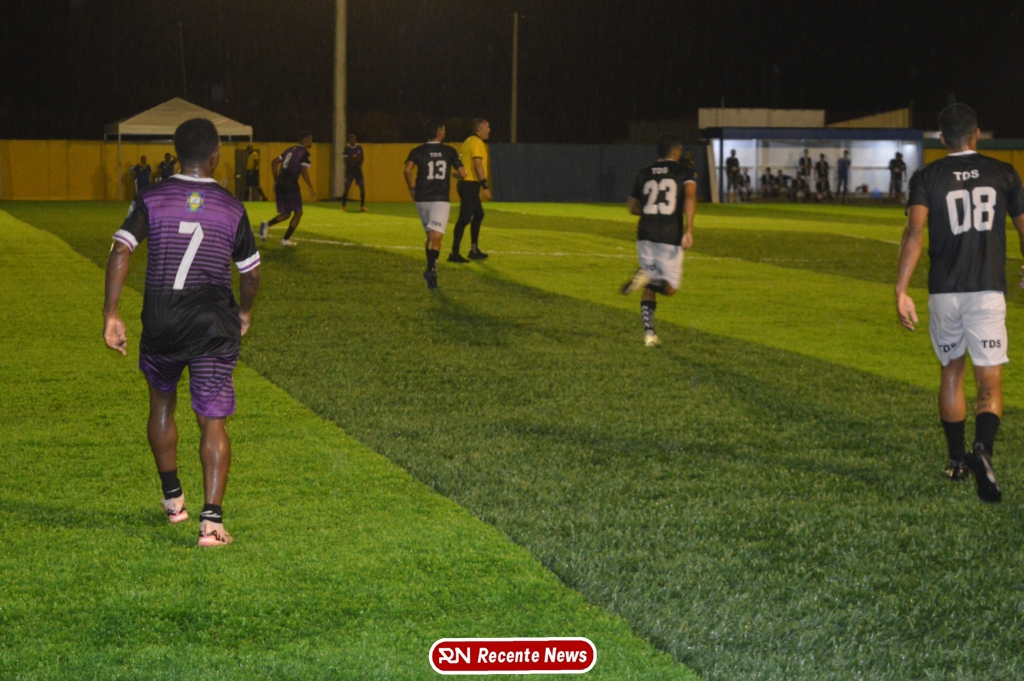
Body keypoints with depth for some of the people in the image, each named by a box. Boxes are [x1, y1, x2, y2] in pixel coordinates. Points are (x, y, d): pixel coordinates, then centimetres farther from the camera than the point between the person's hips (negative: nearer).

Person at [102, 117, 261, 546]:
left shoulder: (150, 200, -1)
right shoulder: (232, 208, 1)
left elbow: (120, 253, -11)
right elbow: (252, 273, 7)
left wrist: (110, 314, -8)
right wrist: (244, 313, 26)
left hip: (160, 323, 1)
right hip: (214, 325, -1)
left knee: (162, 404, 25)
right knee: (212, 421, 0)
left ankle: (172, 498, 34)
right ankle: (211, 519, -12)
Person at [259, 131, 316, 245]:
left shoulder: (290, 150, 19)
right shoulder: (305, 153, -4)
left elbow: (274, 162, 19)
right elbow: (304, 171, -16)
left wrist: (276, 180, 23)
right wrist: (311, 188, -9)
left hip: (280, 184, 7)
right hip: (291, 185, -7)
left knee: (286, 214, 16)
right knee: (298, 213, 8)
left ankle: (267, 225, -9)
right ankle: (286, 239, 3)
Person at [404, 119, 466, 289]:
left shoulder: (417, 151, 5)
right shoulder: (449, 151, 4)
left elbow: (407, 169, -11)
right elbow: (462, 173, 5)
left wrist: (411, 187, 5)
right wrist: (455, 173, 29)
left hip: (422, 198, 3)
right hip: (441, 199, -3)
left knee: (430, 235, 18)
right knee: (436, 237, -11)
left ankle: (432, 270, 20)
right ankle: (431, 269, -31)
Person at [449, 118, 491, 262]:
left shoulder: (469, 141, 17)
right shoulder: (477, 143, -13)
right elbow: (478, 165, -21)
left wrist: (486, 165, 29)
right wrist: (485, 186, -22)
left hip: (466, 183, 11)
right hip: (470, 185, -11)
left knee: (478, 215, 21)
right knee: (465, 218, -11)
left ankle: (474, 249, 27)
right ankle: (454, 253, -12)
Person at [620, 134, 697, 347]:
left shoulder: (643, 174, 13)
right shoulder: (685, 173, 2)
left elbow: (633, 207, 21)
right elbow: (690, 197, -17)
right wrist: (689, 229, -24)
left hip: (645, 235, 4)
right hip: (670, 236, -4)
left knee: (649, 288, 13)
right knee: (670, 288, 7)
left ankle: (649, 333, -1)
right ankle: (646, 277, -24)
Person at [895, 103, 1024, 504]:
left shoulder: (927, 177, 1)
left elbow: (915, 233, -13)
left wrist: (901, 291, -15)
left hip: (944, 292, 1)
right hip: (988, 291, -1)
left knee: (951, 373, 20)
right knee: (990, 382, -1)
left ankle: (957, 461, 28)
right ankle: (983, 450, -28)